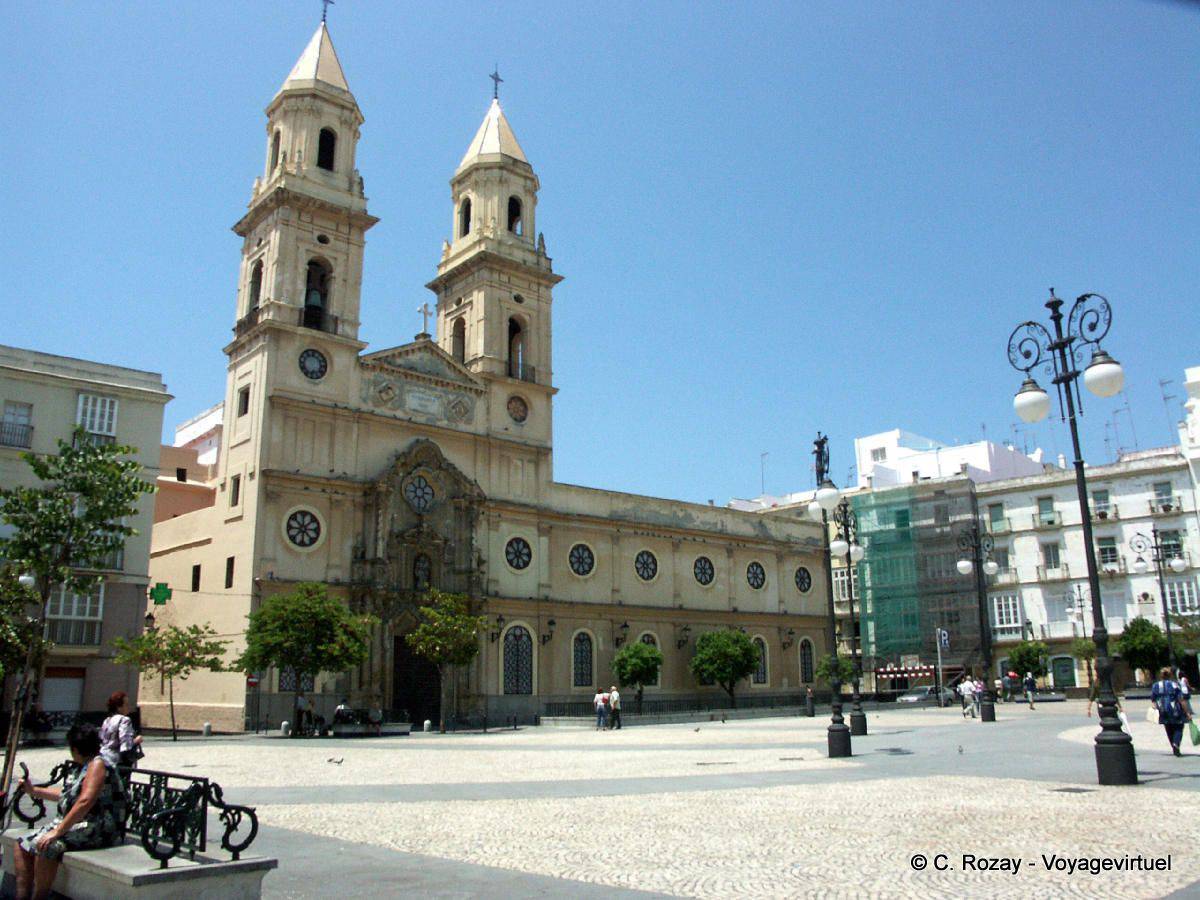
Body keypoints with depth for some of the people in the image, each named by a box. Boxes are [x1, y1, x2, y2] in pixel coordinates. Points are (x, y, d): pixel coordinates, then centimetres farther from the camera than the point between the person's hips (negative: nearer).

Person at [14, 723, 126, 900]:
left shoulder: (98, 764, -14)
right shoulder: (83, 767, 17)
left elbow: (85, 802, -25)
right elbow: (66, 794, 30)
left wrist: (57, 831, -25)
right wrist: (33, 791, 32)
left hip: (96, 830, -10)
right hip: (73, 824, 10)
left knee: (45, 847, -29)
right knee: (23, 845, 4)